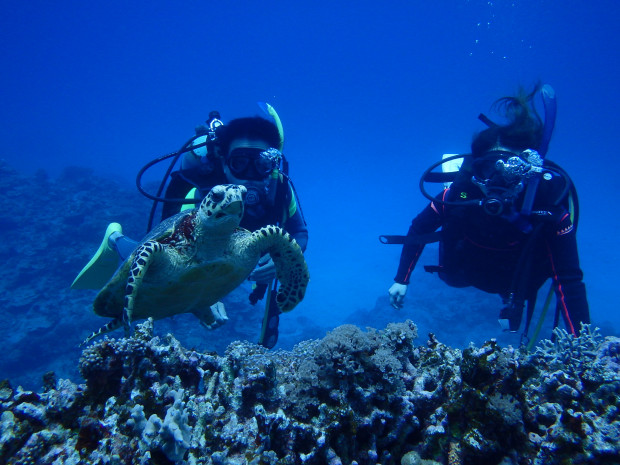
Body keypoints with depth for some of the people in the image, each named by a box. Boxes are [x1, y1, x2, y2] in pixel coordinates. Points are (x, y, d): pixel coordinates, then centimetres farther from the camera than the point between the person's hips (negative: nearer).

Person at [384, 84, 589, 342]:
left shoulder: (549, 206, -37)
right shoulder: (462, 191, -36)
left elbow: (569, 280, -33)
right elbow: (420, 227, -20)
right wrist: (401, 280, -19)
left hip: (518, 280, -1)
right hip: (462, 272, 2)